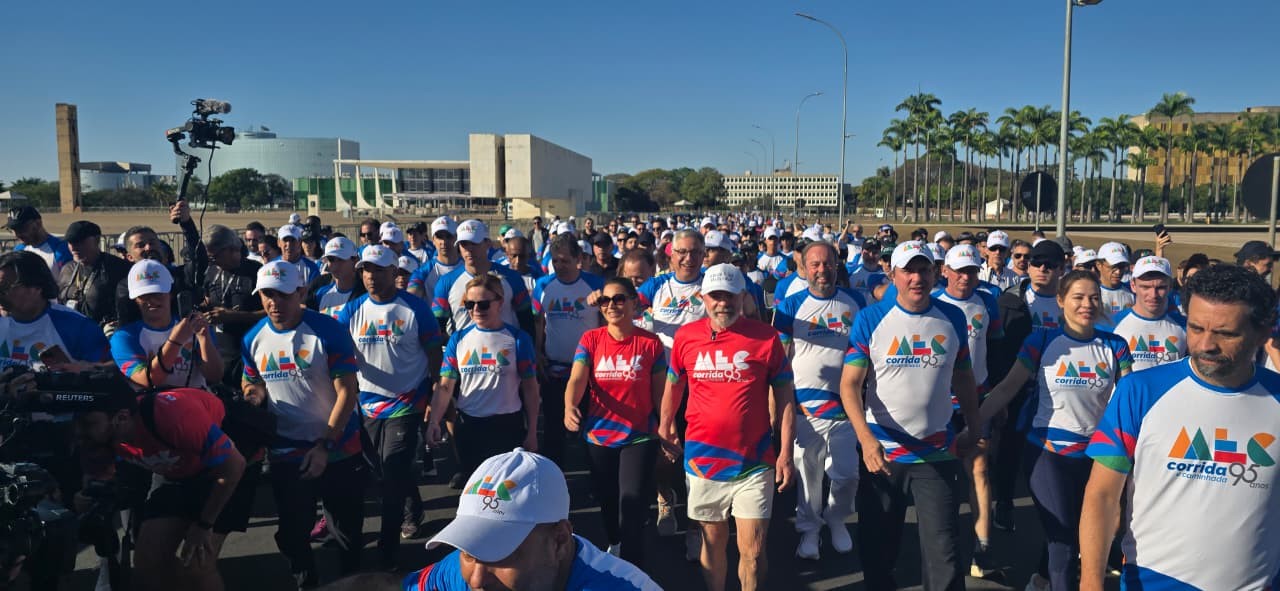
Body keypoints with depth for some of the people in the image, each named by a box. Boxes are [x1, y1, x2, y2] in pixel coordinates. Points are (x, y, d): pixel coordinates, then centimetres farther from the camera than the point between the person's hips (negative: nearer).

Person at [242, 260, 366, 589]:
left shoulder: (329, 331, -14)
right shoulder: (253, 339, 0)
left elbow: (347, 391, -15)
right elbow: (252, 384, 14)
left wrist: (325, 446, -19)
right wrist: (255, 392, -11)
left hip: (338, 451, -3)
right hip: (285, 456, 4)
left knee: (347, 530, 12)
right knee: (292, 534, 17)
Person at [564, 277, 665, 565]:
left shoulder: (651, 343, -6)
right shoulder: (590, 339, -4)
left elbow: (660, 391, 0)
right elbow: (577, 379, -18)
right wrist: (569, 407, -38)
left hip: (640, 437, -2)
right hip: (599, 437, 2)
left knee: (632, 508, -9)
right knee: (607, 502, 20)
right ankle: (614, 544, 50)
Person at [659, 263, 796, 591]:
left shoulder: (766, 336, -6)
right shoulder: (686, 336, -1)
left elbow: (784, 396, -2)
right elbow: (673, 386, 14)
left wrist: (785, 453, -5)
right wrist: (664, 430, 19)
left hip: (755, 462, -1)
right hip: (702, 460, 2)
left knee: (753, 552, 3)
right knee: (713, 542, 16)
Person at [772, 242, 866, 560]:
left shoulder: (856, 301, 4)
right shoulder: (791, 306, -3)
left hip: (846, 404, 1)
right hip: (805, 405, -1)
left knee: (846, 475, 5)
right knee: (807, 474, 9)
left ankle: (836, 519, 33)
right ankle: (808, 528, 29)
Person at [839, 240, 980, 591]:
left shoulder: (953, 319, 2)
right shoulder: (870, 319, -7)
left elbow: (964, 379, 14)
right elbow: (850, 384, -12)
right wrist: (866, 438, -24)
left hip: (937, 454, 1)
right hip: (881, 452, -1)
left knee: (943, 552, 3)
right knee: (878, 547, 14)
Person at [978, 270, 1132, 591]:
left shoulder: (1114, 345, -1)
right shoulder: (1042, 340, -7)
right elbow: (1008, 387, -9)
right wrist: (973, 425, -17)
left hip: (1093, 454, 4)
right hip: (1047, 453, -3)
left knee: (1083, 534, 20)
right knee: (1064, 539, -3)